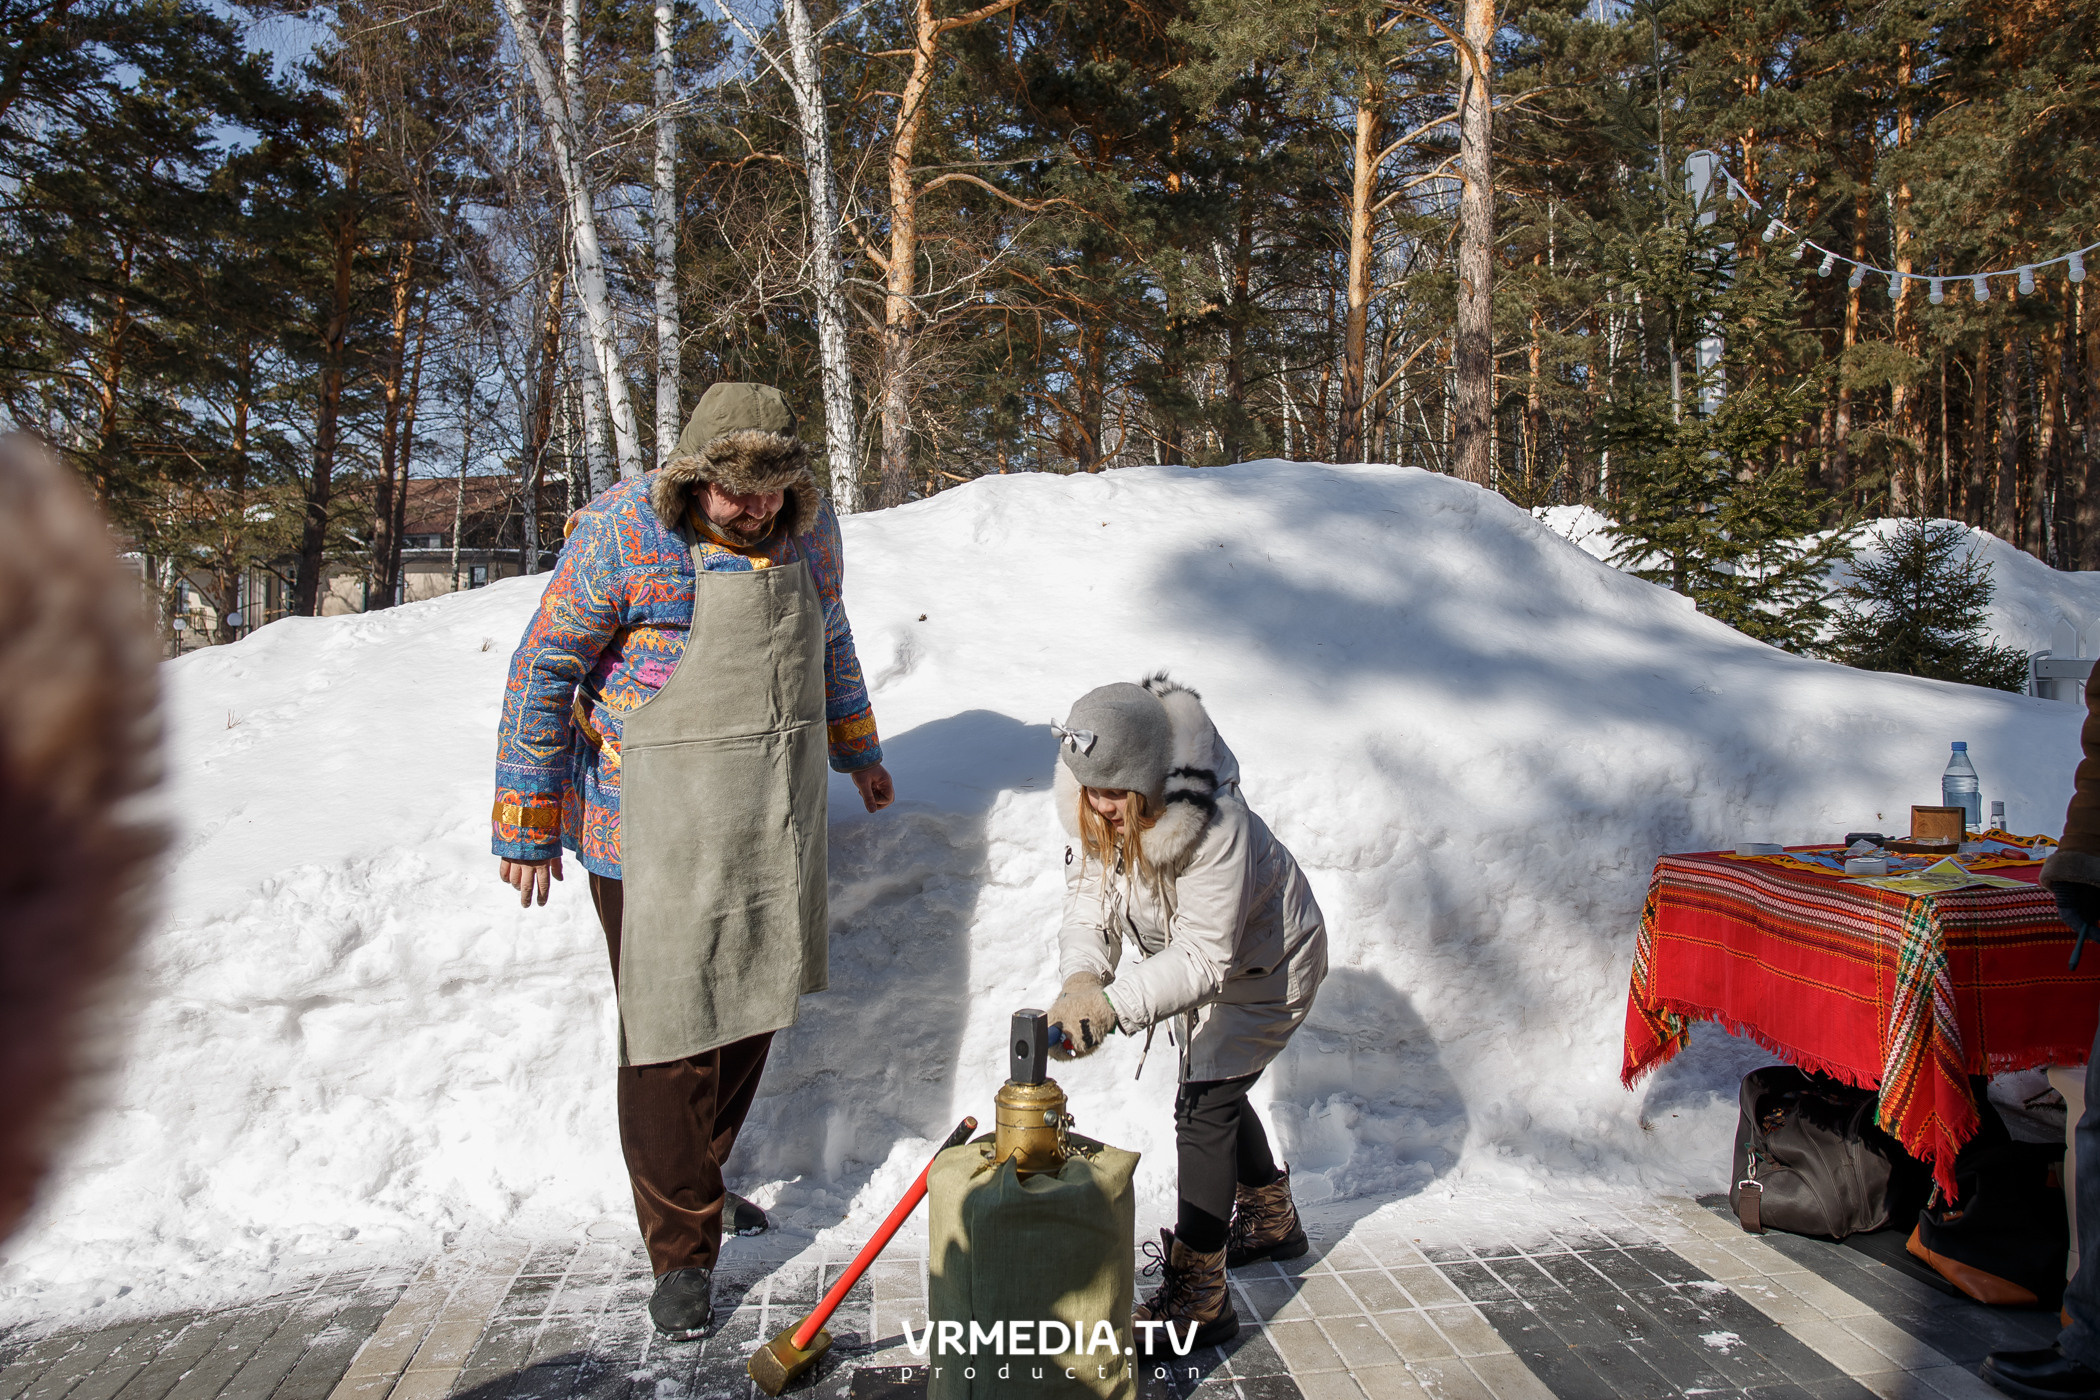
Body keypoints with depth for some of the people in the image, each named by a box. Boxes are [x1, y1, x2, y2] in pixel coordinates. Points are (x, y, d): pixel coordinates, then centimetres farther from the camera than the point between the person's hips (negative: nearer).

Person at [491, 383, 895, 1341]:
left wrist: (857, 747, 27)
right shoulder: (624, 529, -14)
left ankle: (694, 1180, 39)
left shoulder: (810, 527, 3)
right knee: (670, 1027, -1)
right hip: (656, 827, -5)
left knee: (751, 1008, 16)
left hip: (774, 821, 6)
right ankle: (682, 1250, 17)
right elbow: (543, 669, -10)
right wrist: (528, 822, -9)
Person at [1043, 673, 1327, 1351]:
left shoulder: (1215, 826, -41)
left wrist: (1114, 1003, -52)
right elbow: (1090, 905, -23)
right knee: (1214, 1089, 21)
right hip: (1199, 960, 8)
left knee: (1204, 1105, -12)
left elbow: (1206, 958, -41)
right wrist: (1081, 978, -44)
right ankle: (1271, 1219, 47)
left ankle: (1196, 1298, -1)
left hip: (1267, 964, -8)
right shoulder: (1101, 816, -21)